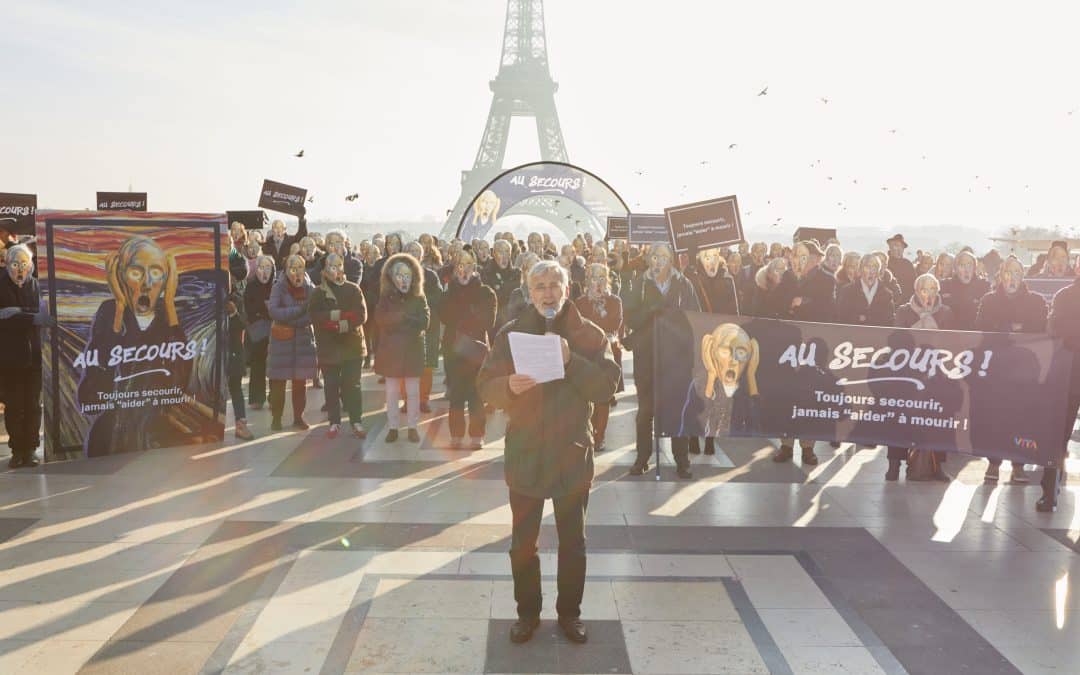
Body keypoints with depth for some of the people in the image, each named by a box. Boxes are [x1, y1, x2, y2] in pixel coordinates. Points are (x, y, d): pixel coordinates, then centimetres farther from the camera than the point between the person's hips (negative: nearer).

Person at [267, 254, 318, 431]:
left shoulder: (310, 288, 2)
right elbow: (274, 312, -16)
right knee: (278, 381, -1)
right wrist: (300, 309, -19)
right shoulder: (279, 288, -3)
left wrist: (290, 320, -15)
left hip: (303, 338, 2)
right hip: (281, 340, -2)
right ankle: (276, 418, 9)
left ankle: (298, 417, 15)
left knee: (300, 381, 5)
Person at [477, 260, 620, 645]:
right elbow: (486, 387, -3)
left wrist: (573, 362, -23)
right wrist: (509, 386, -24)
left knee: (573, 541, 12)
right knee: (523, 542, 10)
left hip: (572, 454, 0)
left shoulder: (590, 335, -1)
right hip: (525, 454, 1)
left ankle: (570, 611, 30)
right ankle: (527, 611, 28)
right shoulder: (511, 334, 1)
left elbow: (607, 386, -10)